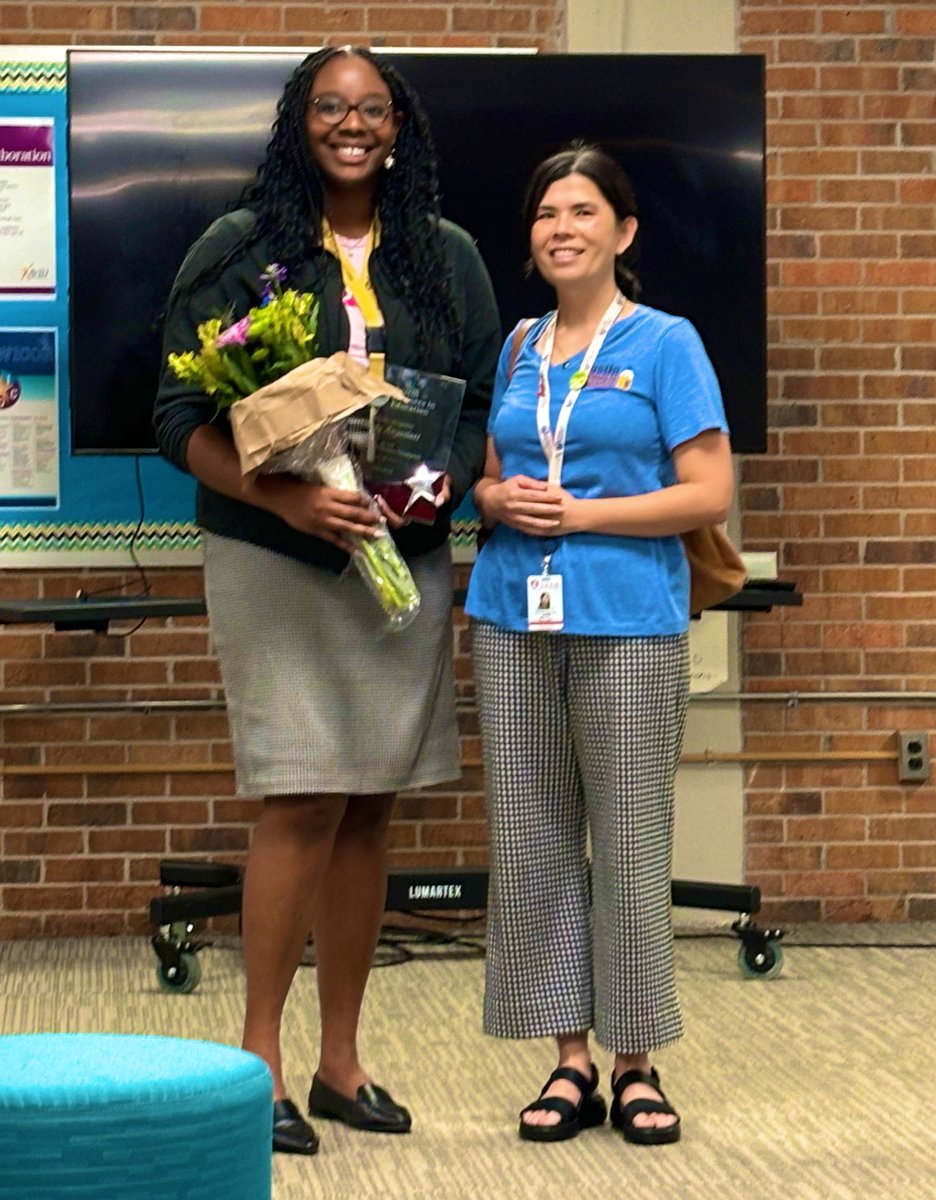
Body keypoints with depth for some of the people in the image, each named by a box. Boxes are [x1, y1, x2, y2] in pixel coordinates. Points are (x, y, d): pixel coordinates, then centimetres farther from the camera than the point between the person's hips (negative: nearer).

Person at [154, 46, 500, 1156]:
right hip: (272, 561, -4)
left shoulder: (449, 257, 10)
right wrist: (283, 496, -20)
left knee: (367, 808, 7)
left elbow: (487, 407, 11)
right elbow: (183, 418, -5)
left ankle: (340, 1061, 16)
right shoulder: (236, 250, 0)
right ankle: (259, 1061, 0)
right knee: (302, 805, -10)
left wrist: (442, 482, -10)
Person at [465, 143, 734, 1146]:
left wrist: (580, 513, -13)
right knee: (528, 839, 4)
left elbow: (709, 494, -7)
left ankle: (634, 1066, 10)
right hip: (513, 618, 5)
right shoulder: (518, 348, 14)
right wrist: (498, 500, -2)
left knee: (629, 843, 0)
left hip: (627, 621, -5)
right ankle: (569, 1057, 13)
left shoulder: (666, 344, -1)